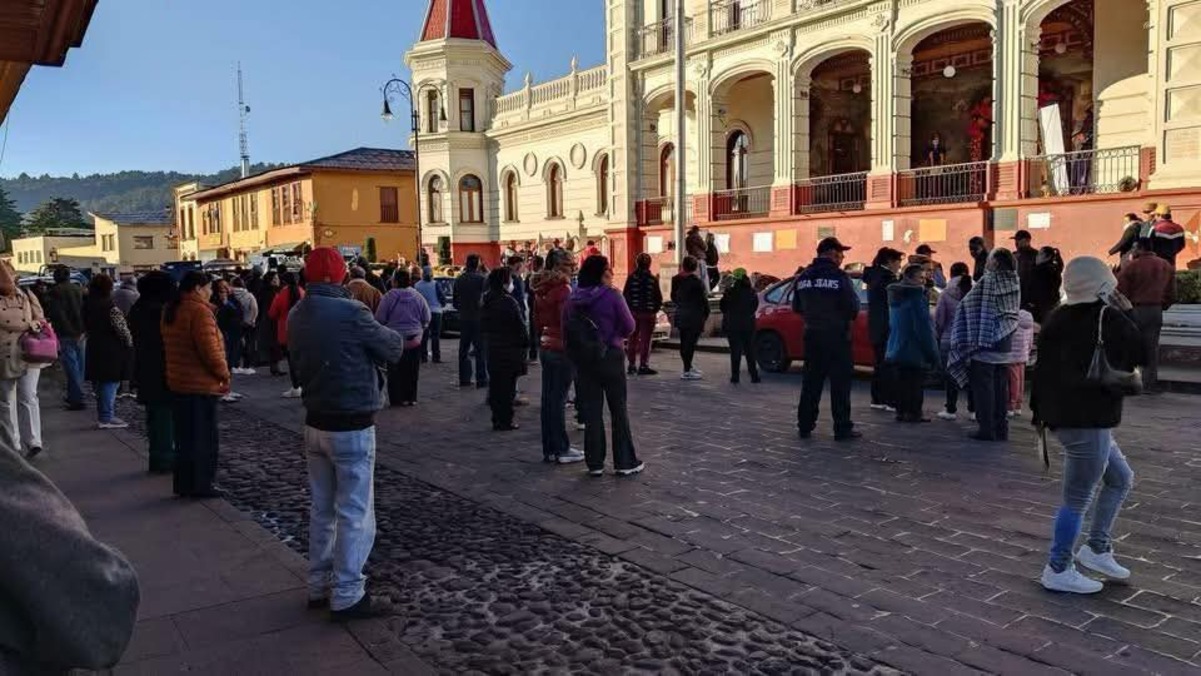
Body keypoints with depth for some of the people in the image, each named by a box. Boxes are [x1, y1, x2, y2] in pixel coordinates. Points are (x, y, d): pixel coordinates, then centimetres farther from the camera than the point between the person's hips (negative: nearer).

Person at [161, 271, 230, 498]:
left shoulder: (171, 310, 12)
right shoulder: (199, 310, -17)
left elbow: (171, 346, 16)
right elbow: (209, 349, -22)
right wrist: (224, 374, -10)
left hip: (177, 383, 9)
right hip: (201, 385, -9)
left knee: (184, 436, 15)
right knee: (205, 437, 1)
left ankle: (184, 483, 21)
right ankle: (202, 484, 6)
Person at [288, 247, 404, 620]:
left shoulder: (298, 314, 3)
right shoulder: (351, 312, -20)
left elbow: (300, 361, 9)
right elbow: (392, 348, -9)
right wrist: (395, 337, 11)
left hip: (316, 424, 8)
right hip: (351, 427, -7)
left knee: (323, 509, 17)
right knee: (355, 513, 2)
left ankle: (320, 586, 27)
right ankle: (347, 596, 8)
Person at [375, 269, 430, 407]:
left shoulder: (389, 297, -12)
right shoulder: (418, 297, -3)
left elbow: (379, 319, -9)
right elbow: (426, 319, 2)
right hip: (414, 340, 3)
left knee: (395, 371, 5)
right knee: (411, 371, 11)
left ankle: (397, 398, 6)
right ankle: (410, 397, 15)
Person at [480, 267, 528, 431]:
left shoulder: (486, 302, 7)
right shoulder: (509, 302, -18)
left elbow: (483, 326, 13)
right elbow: (520, 327, -16)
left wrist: (488, 343, 18)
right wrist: (525, 342, -2)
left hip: (491, 349, 7)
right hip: (509, 351, -7)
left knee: (495, 385, 12)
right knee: (507, 387, 0)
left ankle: (497, 419, 17)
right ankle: (505, 421, 3)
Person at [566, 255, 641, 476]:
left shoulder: (573, 298, 0)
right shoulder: (612, 295, -13)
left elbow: (566, 327, 6)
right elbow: (629, 326, -9)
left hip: (583, 358, 4)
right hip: (610, 356, -4)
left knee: (591, 410, 9)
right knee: (618, 410, 7)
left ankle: (594, 463, 13)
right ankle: (625, 462, 12)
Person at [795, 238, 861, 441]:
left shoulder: (803, 277, 5)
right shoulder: (839, 277, -13)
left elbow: (796, 307, 11)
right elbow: (853, 306, -14)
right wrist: (849, 316, 7)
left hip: (812, 335, 6)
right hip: (836, 335, -6)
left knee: (811, 380, 12)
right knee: (840, 382, 0)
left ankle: (805, 425, 14)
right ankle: (842, 428, 2)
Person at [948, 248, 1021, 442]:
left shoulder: (987, 282, -14)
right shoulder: (1015, 284, 4)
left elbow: (967, 304, -11)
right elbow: (1015, 313, 11)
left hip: (985, 342, -6)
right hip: (1005, 344, 6)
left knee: (983, 386, 0)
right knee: (1001, 387, 13)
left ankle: (987, 428, 0)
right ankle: (1001, 428, 18)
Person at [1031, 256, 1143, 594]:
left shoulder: (1059, 318, 8)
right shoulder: (1109, 319, -15)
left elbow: (1044, 366, 12)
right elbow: (1142, 354, -3)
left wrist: (1040, 409, 18)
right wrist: (1129, 314, 5)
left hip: (1063, 415, 9)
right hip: (1088, 422, -9)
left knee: (1120, 478, 24)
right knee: (1078, 498, 1)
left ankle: (1097, 549, 29)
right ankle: (1058, 570, 11)